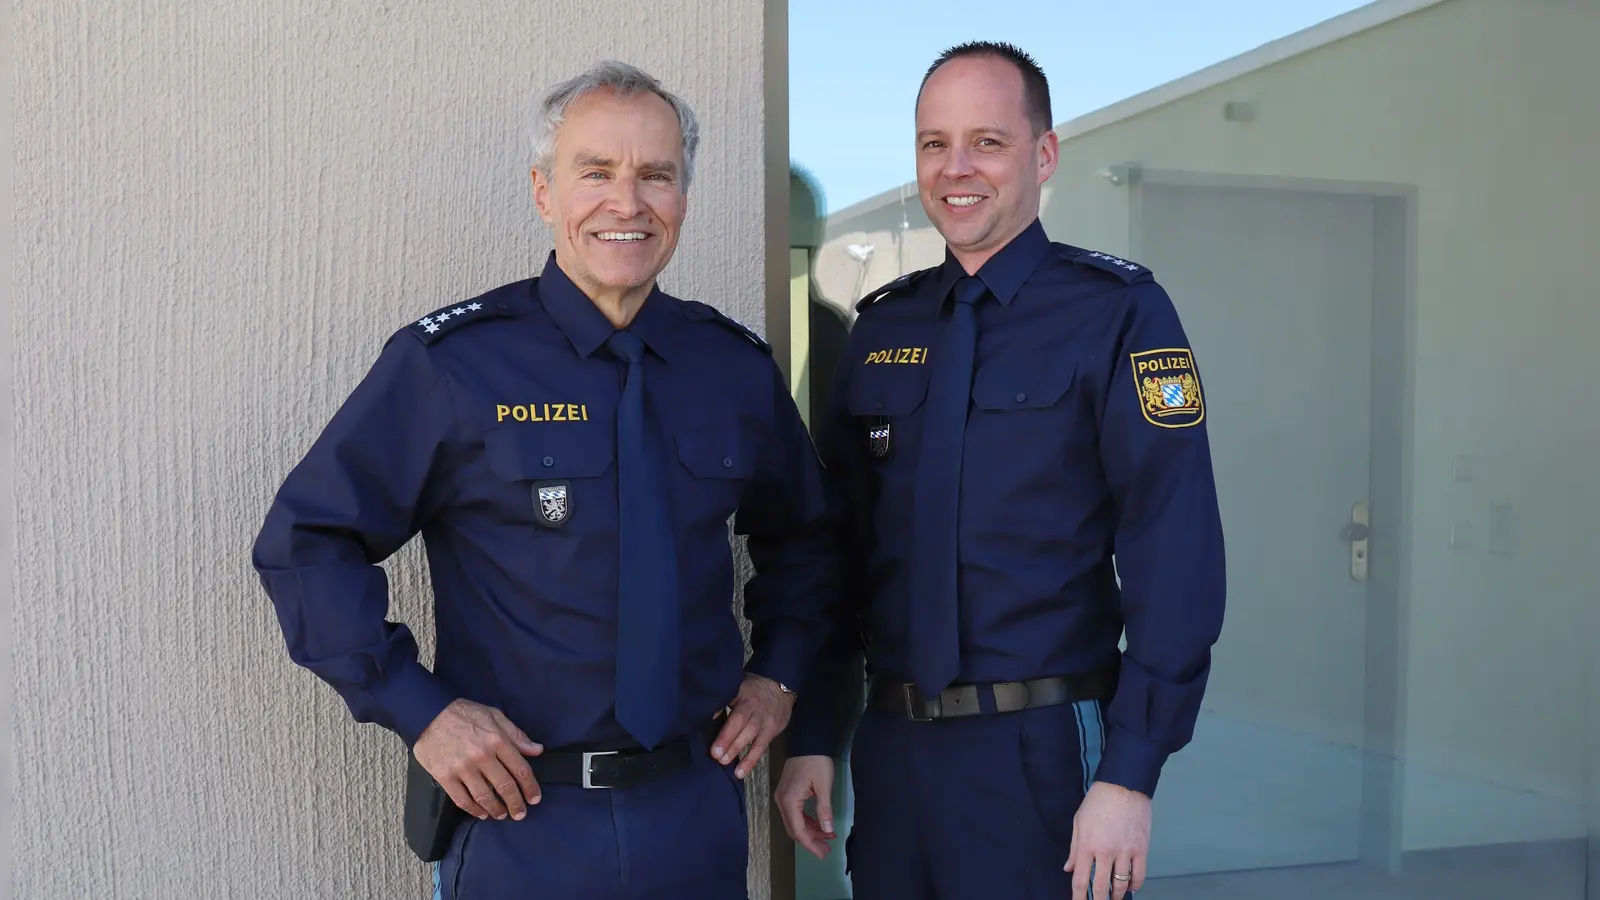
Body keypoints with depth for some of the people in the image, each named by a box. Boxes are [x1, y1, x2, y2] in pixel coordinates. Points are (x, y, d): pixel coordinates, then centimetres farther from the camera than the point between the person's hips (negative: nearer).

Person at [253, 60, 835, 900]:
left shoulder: (739, 367, 2)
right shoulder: (447, 364, -10)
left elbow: (799, 535, 18)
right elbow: (305, 540, -8)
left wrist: (777, 671, 6)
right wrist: (418, 709, -13)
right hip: (520, 814, -3)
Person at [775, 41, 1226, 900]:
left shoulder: (1118, 313, -7)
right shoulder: (883, 326, 7)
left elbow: (1174, 554, -13)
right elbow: (835, 545, 9)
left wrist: (1128, 774, -17)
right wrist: (812, 736, 5)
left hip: (1042, 755, -4)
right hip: (889, 746, 5)